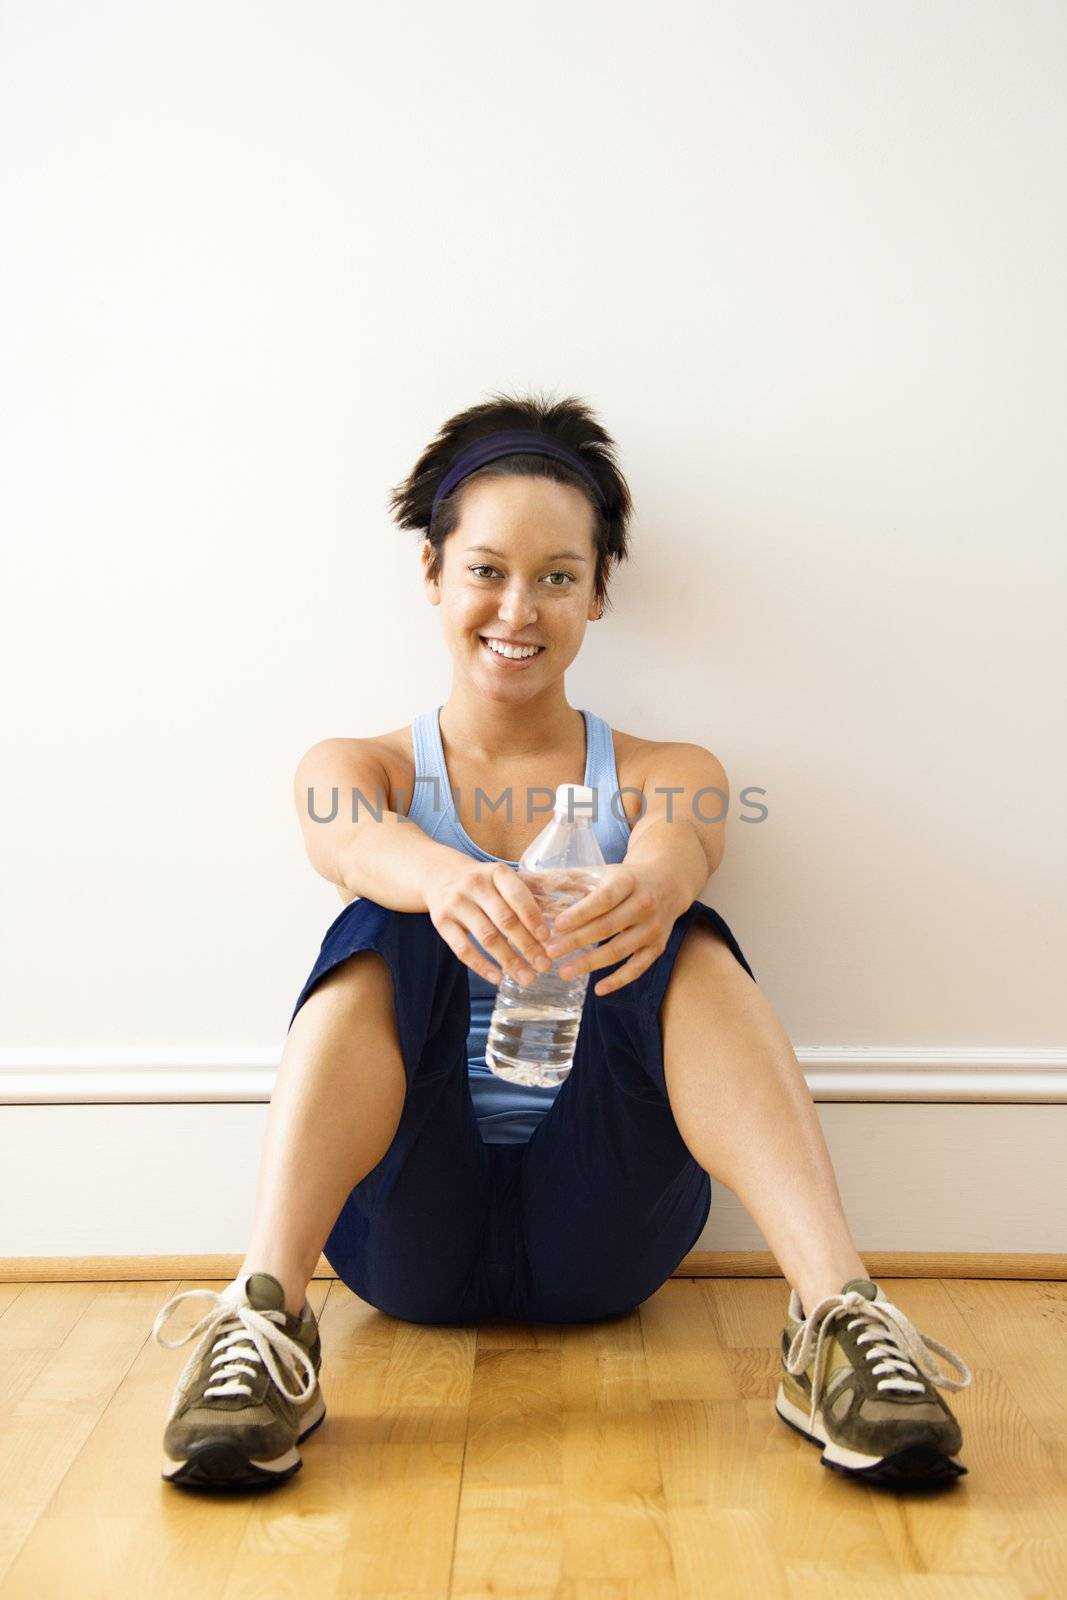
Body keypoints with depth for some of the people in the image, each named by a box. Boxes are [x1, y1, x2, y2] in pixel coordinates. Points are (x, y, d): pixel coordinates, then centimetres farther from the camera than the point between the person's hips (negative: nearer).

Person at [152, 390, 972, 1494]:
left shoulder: (667, 774, 8)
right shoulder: (353, 769, 7)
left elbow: (679, 840, -17)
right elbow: (351, 840, -19)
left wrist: (652, 884, -44)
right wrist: (445, 879, -44)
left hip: (599, 1236, 0)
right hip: (412, 1240, 0)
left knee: (684, 942, -25)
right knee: (384, 940, -26)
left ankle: (836, 1315, -34)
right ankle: (265, 1317, -36)